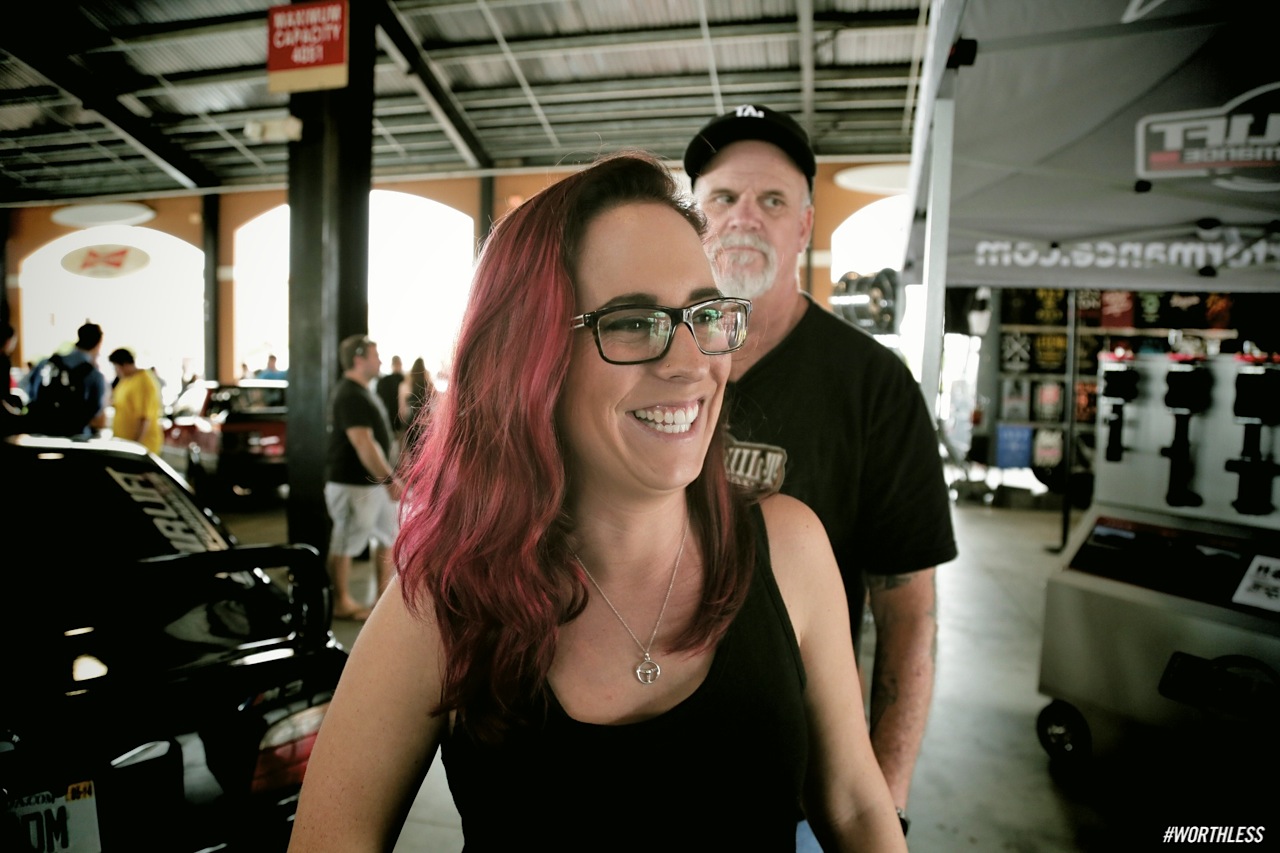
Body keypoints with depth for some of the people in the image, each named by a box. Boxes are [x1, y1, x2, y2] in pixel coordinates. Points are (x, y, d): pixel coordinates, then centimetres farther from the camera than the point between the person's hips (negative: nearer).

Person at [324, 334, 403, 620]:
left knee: (389, 535, 15)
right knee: (345, 543, 3)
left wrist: (387, 477, 20)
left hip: (374, 481, 10)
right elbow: (363, 443, -26)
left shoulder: (361, 391, 14)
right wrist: (388, 478, -27)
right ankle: (342, 603, 15)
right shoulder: (349, 396, -18)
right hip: (353, 484, -10)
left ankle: (385, 591, 26)